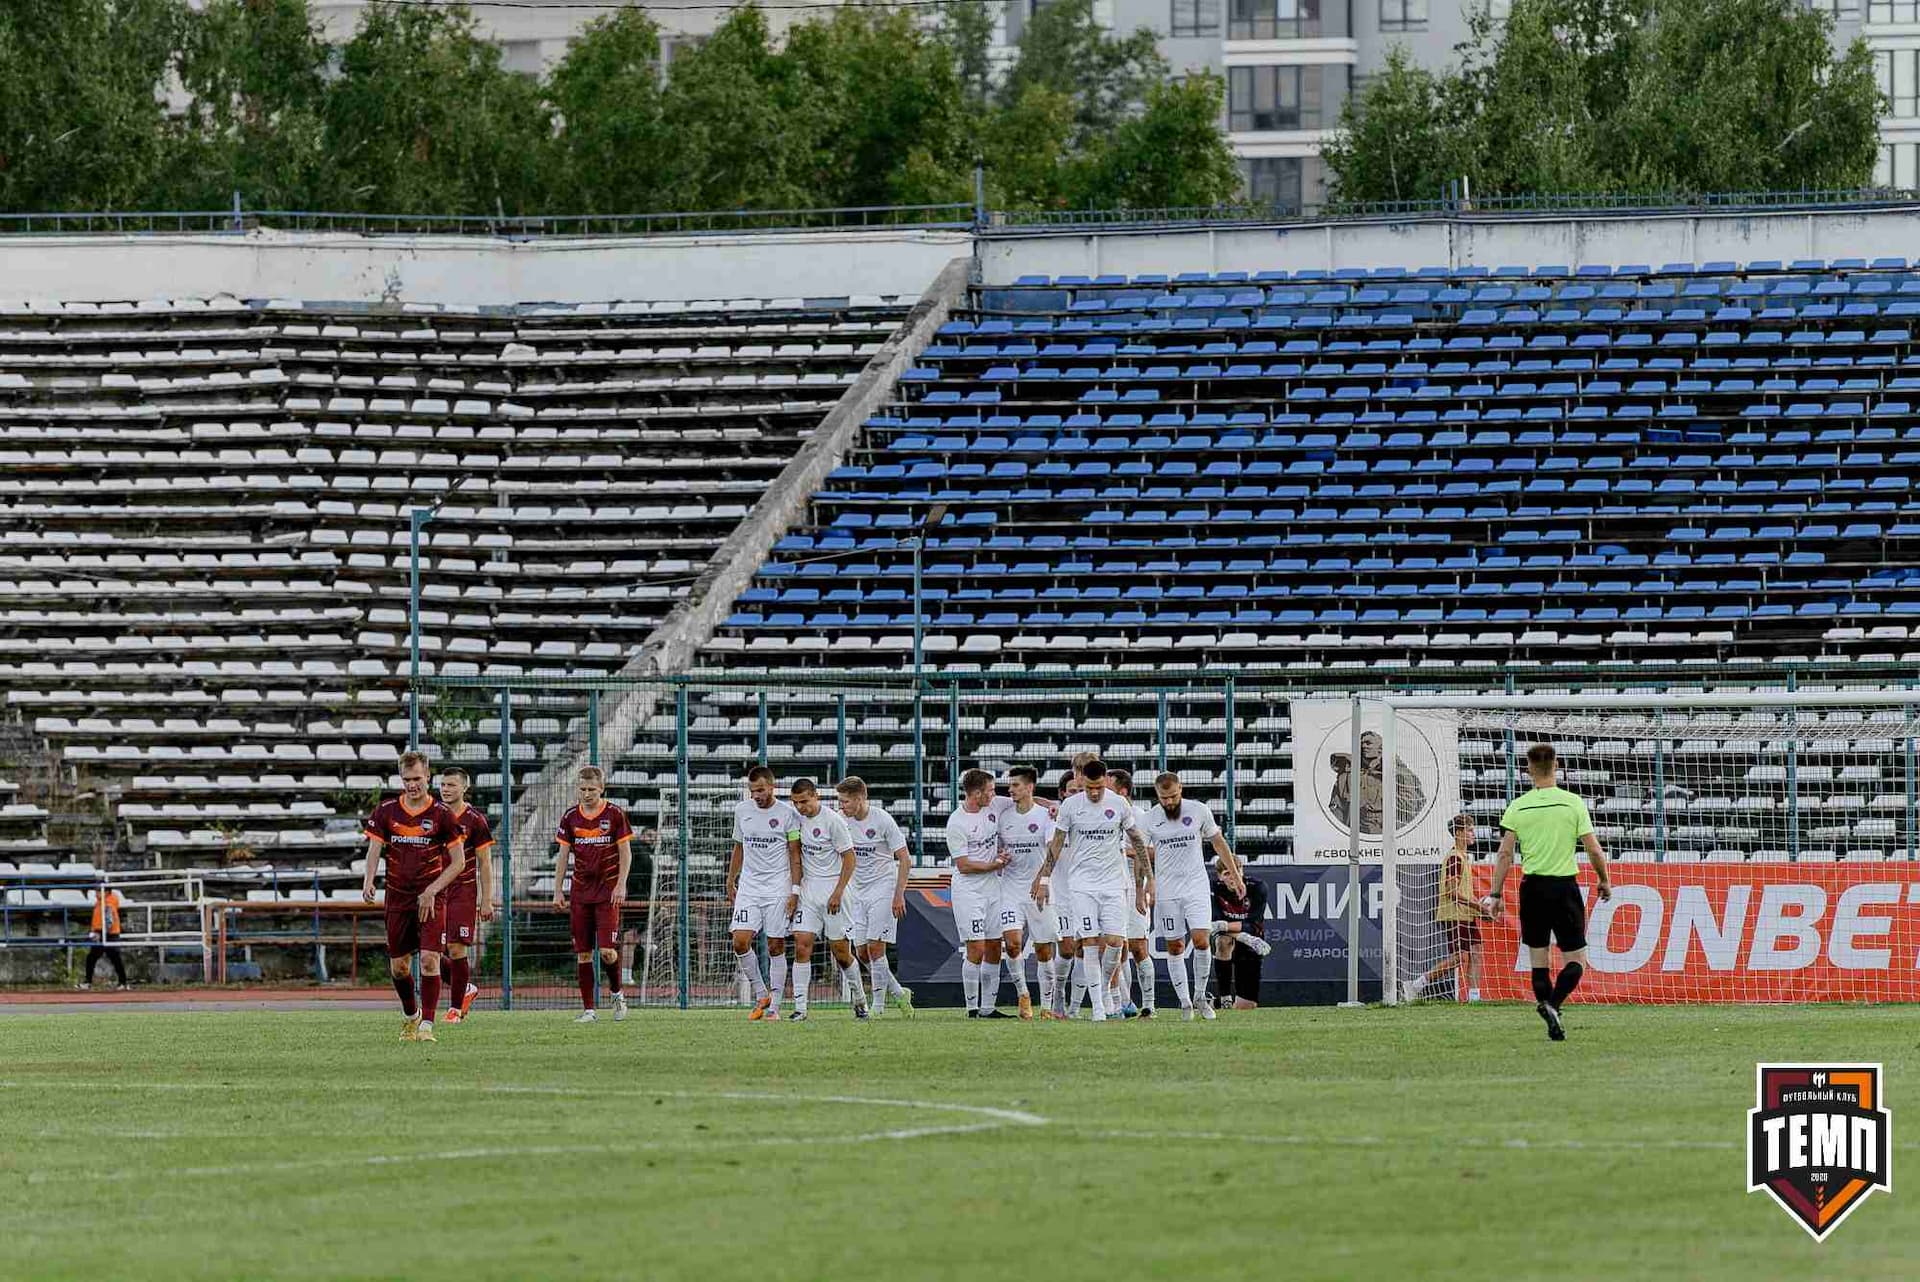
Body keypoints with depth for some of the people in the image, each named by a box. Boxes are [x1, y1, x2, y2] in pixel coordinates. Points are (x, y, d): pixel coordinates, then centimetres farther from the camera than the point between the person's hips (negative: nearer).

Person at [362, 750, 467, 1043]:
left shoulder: (442, 814, -5)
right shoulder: (386, 811, 2)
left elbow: (458, 862, -3)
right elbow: (374, 850, -3)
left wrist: (431, 891, -13)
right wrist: (368, 881, -23)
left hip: (431, 899, -3)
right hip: (397, 897, 3)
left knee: (429, 960, -15)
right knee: (398, 966, 8)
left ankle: (427, 1025, -11)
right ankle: (412, 1016, 32)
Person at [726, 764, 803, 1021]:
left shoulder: (787, 814, -4)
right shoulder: (742, 811, 8)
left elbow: (795, 855, -3)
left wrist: (795, 891, -9)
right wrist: (730, 882, 16)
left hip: (778, 889, -3)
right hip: (749, 888, 3)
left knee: (776, 947, -2)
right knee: (740, 942, -11)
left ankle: (774, 1006, 5)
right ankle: (761, 994, 6)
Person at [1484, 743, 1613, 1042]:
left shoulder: (1517, 807, 0)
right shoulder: (1572, 803, -4)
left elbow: (1505, 854, -3)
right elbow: (1594, 850, -3)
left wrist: (1496, 894, 2)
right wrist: (1604, 881, 13)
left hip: (1533, 888, 2)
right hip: (1565, 886, -2)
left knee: (1539, 960, 11)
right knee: (1575, 960, 5)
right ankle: (1552, 1004, -21)